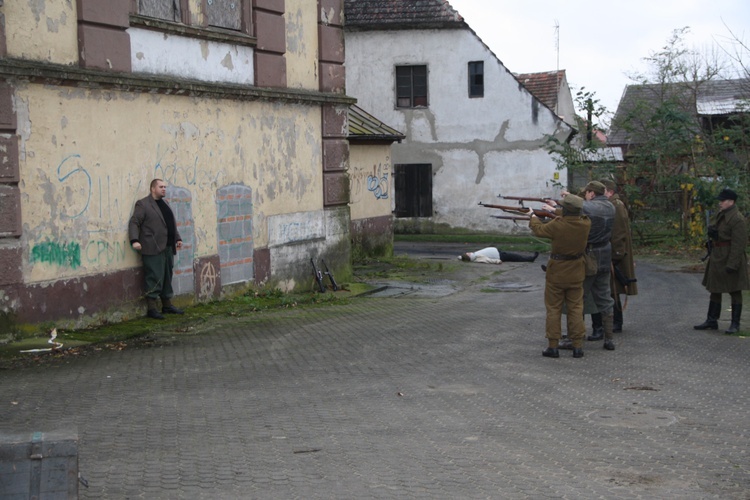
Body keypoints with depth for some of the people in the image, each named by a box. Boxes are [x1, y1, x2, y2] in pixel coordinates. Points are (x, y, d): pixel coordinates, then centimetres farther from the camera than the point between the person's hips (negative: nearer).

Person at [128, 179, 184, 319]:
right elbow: (134, 222, -10)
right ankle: (151, 308, -2)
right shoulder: (143, 204, -5)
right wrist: (135, 240, -21)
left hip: (168, 248, 8)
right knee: (154, 278, -7)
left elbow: (171, 224, 28)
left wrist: (177, 238, 21)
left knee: (167, 278, 12)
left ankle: (167, 305, 21)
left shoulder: (164, 205, 21)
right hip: (153, 249, -8)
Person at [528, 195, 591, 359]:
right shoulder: (585, 225, -10)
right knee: (576, 308, 11)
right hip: (576, 273, 3)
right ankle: (578, 346, 9)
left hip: (556, 272, -3)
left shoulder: (557, 225, -20)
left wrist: (533, 217, 20)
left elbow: (539, 230, -1)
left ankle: (553, 346, 9)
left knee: (554, 309, 7)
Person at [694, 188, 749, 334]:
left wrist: (732, 264, -25)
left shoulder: (737, 219, -18)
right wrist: (711, 231, -2)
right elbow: (714, 230, 23)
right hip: (717, 258, 10)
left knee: (734, 291, 1)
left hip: (731, 259, -9)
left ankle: (735, 324, 8)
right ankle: (712, 321, 21)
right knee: (714, 289, 13)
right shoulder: (720, 215, 10)